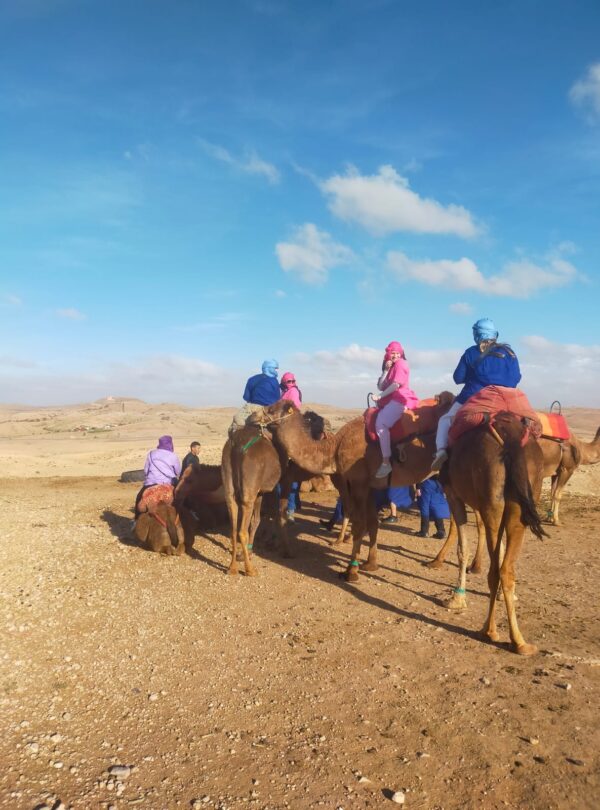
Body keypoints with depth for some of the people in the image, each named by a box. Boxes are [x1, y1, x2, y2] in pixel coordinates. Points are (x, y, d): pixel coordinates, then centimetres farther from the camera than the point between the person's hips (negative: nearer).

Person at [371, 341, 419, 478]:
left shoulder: (401, 363, -4)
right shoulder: (391, 366, 22)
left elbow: (396, 384, -15)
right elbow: (380, 386, 9)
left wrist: (380, 396, -11)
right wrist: (386, 370, -2)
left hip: (400, 398, -10)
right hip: (391, 399, 10)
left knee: (381, 423, -27)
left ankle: (386, 463, -31)